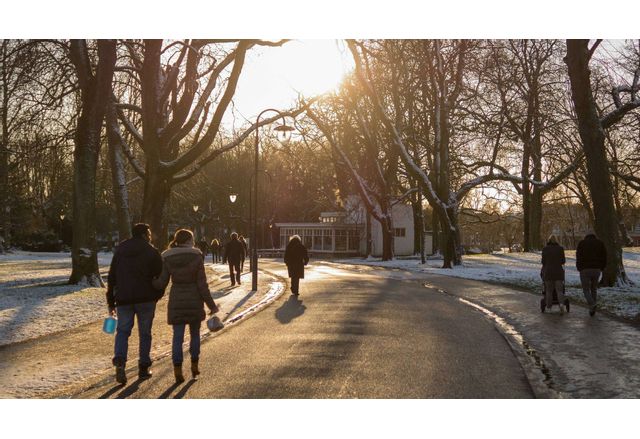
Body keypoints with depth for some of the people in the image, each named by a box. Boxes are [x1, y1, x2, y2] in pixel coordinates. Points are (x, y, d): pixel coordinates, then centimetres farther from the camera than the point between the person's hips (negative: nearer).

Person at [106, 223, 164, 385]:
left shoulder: (119, 251, 10)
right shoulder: (152, 252, -1)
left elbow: (111, 278, 11)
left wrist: (111, 302, 14)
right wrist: (156, 296, 12)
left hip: (123, 299, 2)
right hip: (146, 299, -2)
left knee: (122, 331, 7)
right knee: (145, 333, 9)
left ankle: (119, 361, -17)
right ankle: (144, 368, 12)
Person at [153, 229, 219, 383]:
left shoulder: (167, 258, -3)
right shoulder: (196, 256, -7)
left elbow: (161, 284, -5)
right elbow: (202, 284, -9)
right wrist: (211, 305, -2)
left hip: (176, 301, 1)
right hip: (195, 300, -1)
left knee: (178, 337, 5)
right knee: (195, 334, 17)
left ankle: (178, 371, -1)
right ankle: (194, 367, 23)